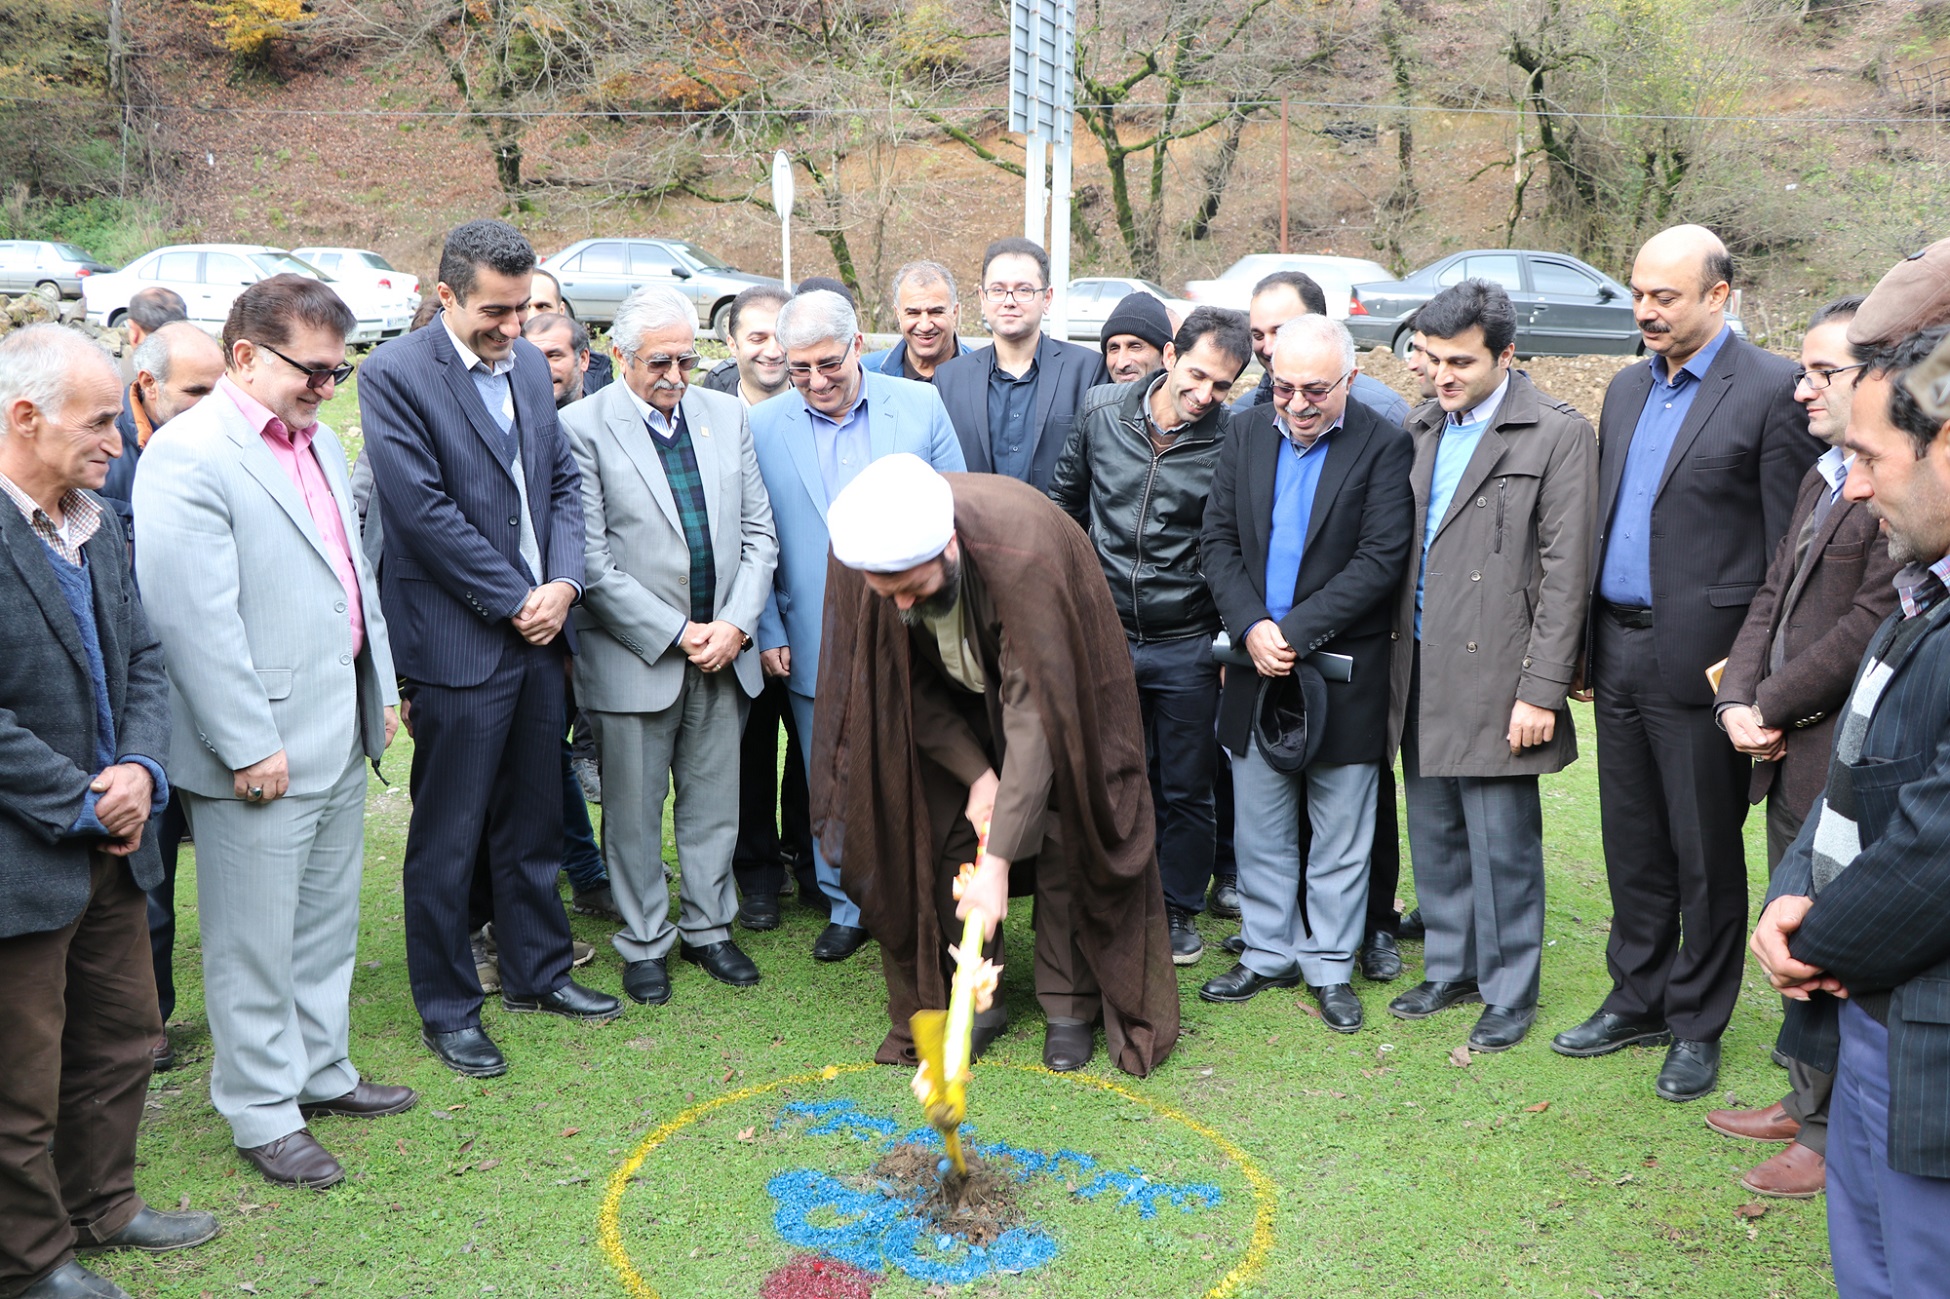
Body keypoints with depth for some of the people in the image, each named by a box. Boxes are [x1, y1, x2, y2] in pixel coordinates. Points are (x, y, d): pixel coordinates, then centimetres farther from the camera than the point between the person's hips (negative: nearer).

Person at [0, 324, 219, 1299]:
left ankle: (100, 1205, 42)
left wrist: (140, 769, -7)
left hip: (107, 849, 8)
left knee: (123, 1035, 22)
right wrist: (85, 808, -16)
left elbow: (143, 660, 10)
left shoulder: (96, 528, 8)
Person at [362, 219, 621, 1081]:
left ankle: (537, 971, 33)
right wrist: (515, 601, -13)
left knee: (533, 821, 17)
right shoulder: (395, 375, -11)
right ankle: (447, 1008, 20)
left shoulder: (528, 363, 9)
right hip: (460, 644, -6)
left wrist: (564, 582, -3)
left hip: (539, 630, 7)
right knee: (447, 839, 5)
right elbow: (425, 509, -17)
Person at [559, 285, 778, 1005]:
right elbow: (590, 560, -12)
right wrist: (675, 634, -13)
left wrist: (735, 623, -5)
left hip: (724, 648, 4)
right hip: (635, 656, -4)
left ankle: (707, 928, 31)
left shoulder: (726, 415, 7)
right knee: (634, 810, 7)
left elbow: (758, 534, 8)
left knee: (714, 802, 14)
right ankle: (645, 942, 24)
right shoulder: (583, 427, -8)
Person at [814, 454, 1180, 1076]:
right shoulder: (858, 554, -30)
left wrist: (998, 861, -47)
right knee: (942, 828, -1)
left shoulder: (1021, 552, -44)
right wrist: (976, 773, -19)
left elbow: (1034, 714, -45)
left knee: (1061, 828, -5)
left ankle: (1070, 1006, 10)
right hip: (953, 701, 4)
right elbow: (902, 684, -15)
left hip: (1053, 672, -3)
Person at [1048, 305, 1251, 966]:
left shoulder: (1231, 440, -12)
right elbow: (1066, 497, 12)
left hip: (1187, 644, -2)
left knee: (1186, 789, 9)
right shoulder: (1102, 409, -3)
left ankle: (1180, 909, 28)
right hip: (1106, 637, 2)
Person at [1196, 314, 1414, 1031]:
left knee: (1340, 834, 7)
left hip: (1342, 674, -4)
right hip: (1256, 662, 4)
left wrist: (1294, 631, -18)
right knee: (1260, 829, 13)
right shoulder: (1246, 435, 5)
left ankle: (1330, 965, 22)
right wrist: (1250, 628, -11)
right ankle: (1268, 952, 29)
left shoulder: (1384, 447, -8)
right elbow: (1217, 541, 3)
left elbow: (1380, 560, -14)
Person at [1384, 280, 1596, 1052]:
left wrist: (1542, 690, -14)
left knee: (1501, 845, 1)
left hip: (1494, 678, -6)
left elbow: (1565, 574, -11)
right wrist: (1392, 657, 9)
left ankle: (1509, 993, 17)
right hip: (1421, 675, 6)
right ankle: (1451, 968, 31)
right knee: (1434, 836, 15)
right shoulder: (1421, 430, 12)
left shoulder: (1558, 435, -7)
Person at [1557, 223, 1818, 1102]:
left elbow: (1789, 550, -10)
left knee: (1705, 854, 6)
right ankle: (1637, 1000, 31)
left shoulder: (1771, 389, -9)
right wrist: (1586, 646, 12)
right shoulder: (1627, 389, 12)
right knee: (1633, 846, 16)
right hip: (1618, 653, 6)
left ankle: (1696, 1027, 21)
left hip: (1701, 659, -6)